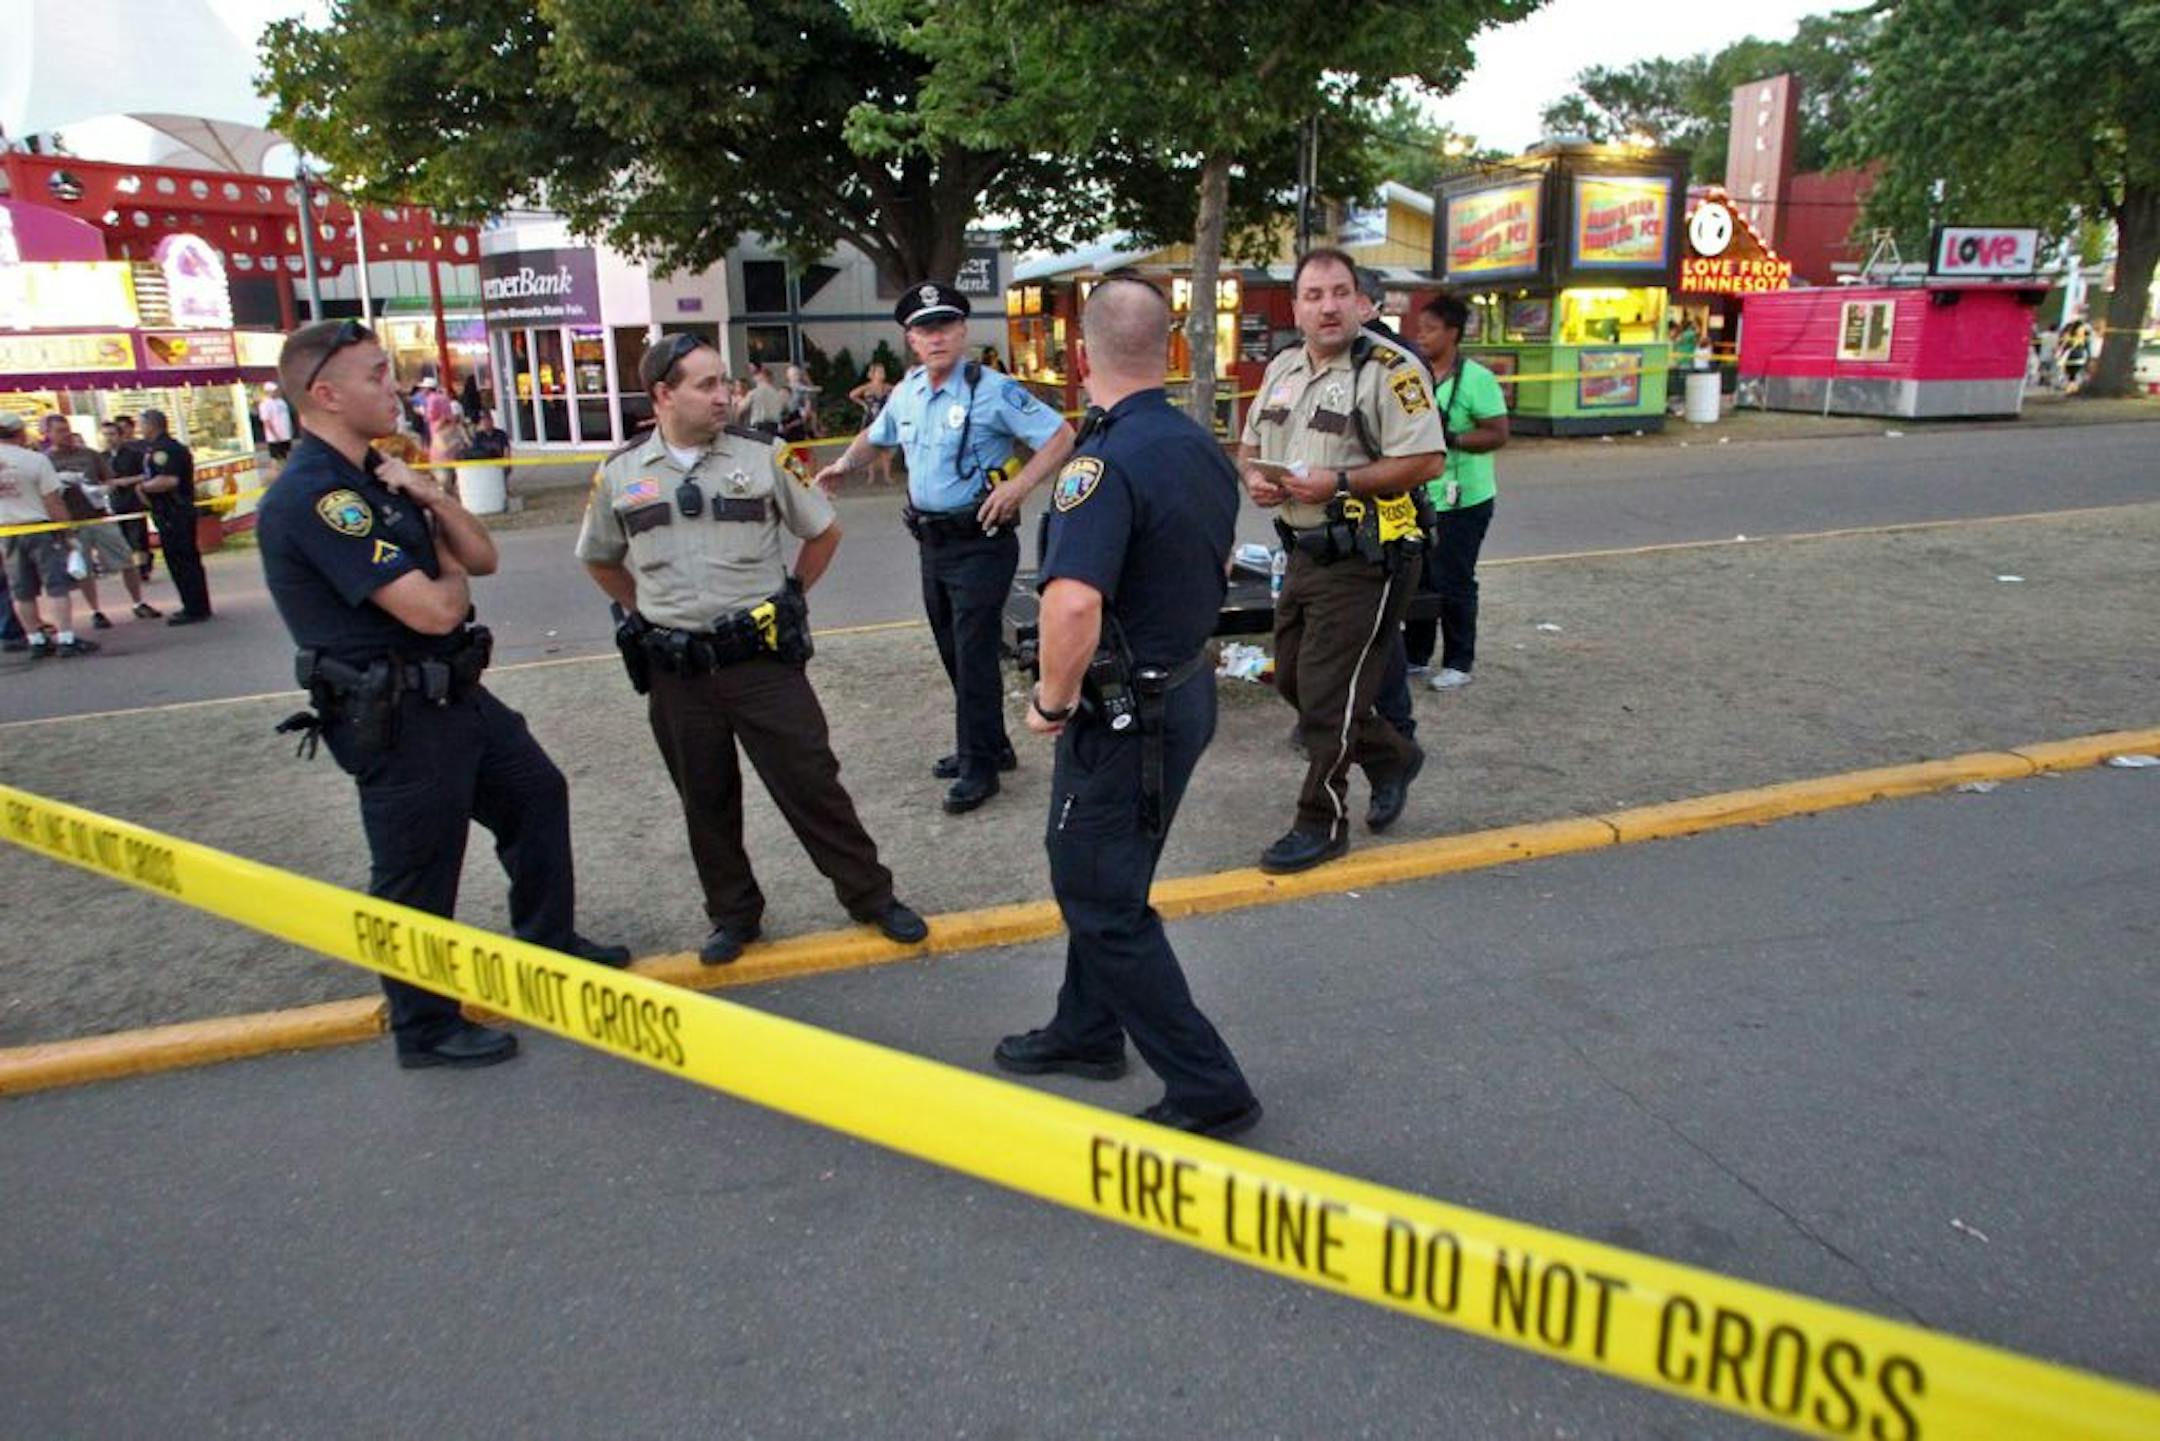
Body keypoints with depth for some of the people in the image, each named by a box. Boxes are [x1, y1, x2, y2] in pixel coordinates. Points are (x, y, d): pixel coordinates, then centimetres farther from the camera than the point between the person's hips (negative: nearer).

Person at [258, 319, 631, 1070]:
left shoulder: (376, 476, 9)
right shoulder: (314, 497, -22)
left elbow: (482, 557, 9)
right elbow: (434, 609, -28)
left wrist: (432, 499, -9)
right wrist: (449, 573, -4)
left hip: (455, 694, 10)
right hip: (395, 719, -10)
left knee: (537, 792, 22)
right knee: (416, 877, 5)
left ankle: (549, 940, 40)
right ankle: (425, 1028, 24)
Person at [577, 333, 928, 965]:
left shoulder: (760, 454, -3)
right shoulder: (620, 474, 2)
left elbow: (824, 531, 8)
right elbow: (600, 560, 19)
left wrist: (787, 600, 7)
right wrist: (646, 615, 13)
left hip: (762, 656, -2)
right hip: (675, 671, 2)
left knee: (810, 782, 3)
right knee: (706, 799, 13)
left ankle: (871, 896, 19)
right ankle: (733, 914, 30)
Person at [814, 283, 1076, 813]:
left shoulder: (992, 390, -13)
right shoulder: (906, 392, 8)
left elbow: (1060, 437, -14)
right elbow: (876, 436, 29)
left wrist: (1017, 485, -23)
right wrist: (844, 464, 13)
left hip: (981, 544, -7)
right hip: (932, 544, 8)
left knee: (974, 655, -5)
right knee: (953, 654, 15)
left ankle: (978, 768, 7)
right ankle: (989, 745, 31)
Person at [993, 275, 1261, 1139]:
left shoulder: (1105, 461, -24)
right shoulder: (1200, 446, 4)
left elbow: (1072, 603, -38)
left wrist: (1054, 700, -22)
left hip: (1123, 712, -9)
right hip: (1187, 686, 9)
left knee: (1101, 901, 4)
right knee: (1106, 876, 24)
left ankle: (1208, 1090, 13)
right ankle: (1087, 1032, 42)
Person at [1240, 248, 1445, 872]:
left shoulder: (1389, 370, -13)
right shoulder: (1282, 368, 11)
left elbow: (1427, 460, -18)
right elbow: (1250, 443, 22)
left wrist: (1339, 483, -23)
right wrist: (1254, 476, -1)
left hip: (1363, 559, -8)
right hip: (1305, 554, 9)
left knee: (1326, 695, -3)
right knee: (1292, 681, 18)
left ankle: (1321, 825, 14)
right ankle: (1393, 758, 38)